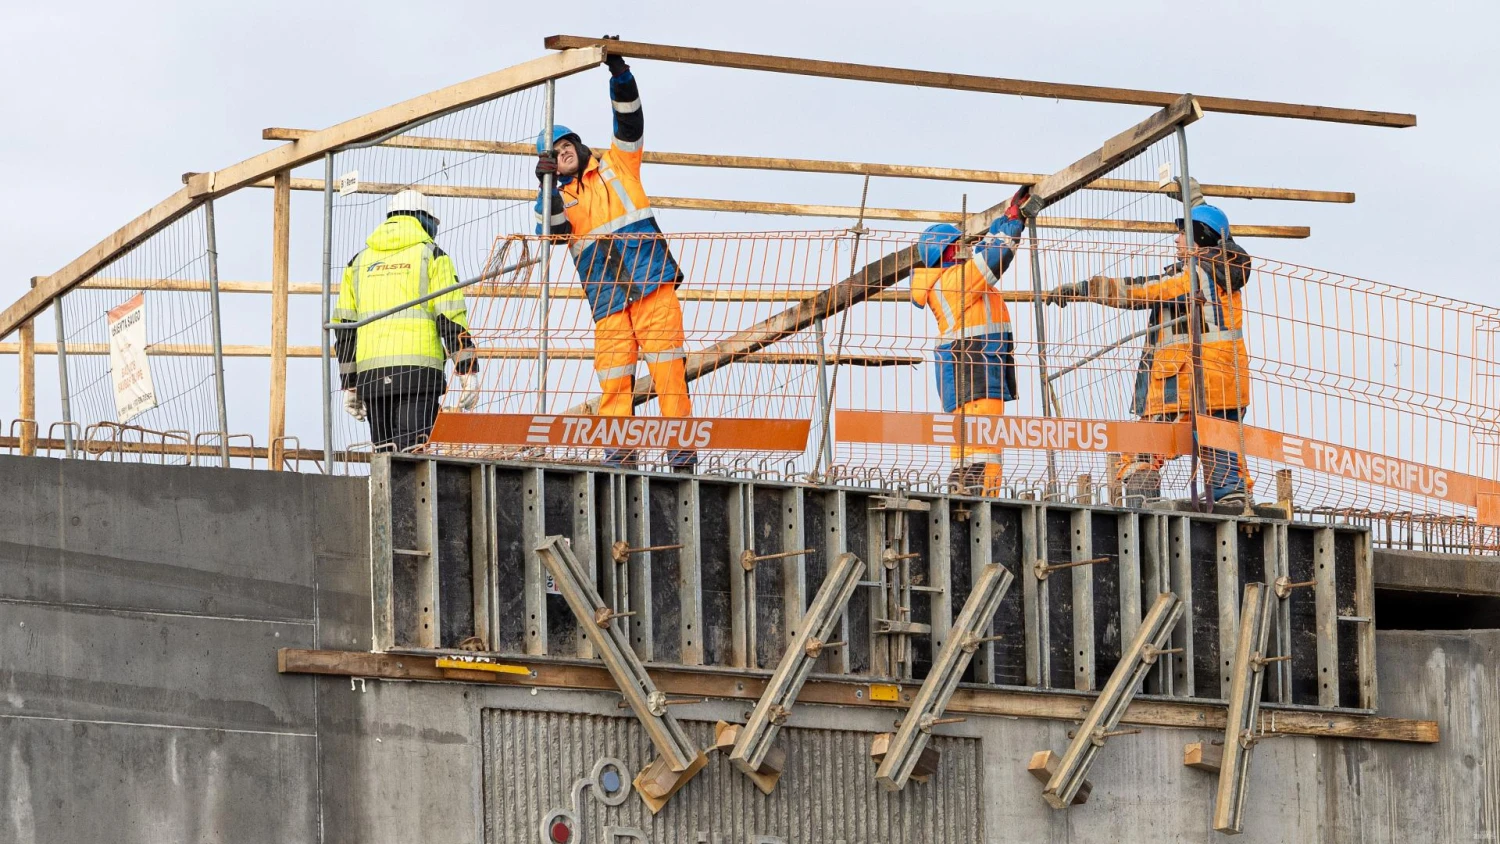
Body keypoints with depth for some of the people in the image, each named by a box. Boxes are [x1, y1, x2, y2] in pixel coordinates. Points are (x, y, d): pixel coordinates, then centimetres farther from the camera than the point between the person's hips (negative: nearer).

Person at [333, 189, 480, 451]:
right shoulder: (431, 255, 5)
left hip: (371, 373, 4)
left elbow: (344, 327, 18)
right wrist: (468, 370, -4)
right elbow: (451, 316, -4)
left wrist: (349, 385, 22)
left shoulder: (359, 261, 19)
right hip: (418, 369, -4)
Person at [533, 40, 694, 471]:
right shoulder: (562, 199, 18)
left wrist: (619, 74, -7)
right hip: (607, 301, 3)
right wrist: (547, 187, -13)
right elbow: (548, 232, -1)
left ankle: (682, 453, -13)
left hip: (652, 284, -3)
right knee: (613, 378, -4)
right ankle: (618, 459, -4)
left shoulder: (616, 165, 16)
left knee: (667, 366, -10)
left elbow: (630, 122, 5)